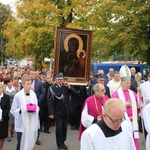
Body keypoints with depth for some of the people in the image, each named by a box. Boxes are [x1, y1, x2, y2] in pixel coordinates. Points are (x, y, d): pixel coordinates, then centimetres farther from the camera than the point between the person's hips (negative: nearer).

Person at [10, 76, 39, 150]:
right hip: (22, 123, -4)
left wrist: (35, 108, -9)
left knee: (30, 142, 12)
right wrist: (21, 111, -22)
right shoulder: (18, 95, -10)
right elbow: (13, 110, -5)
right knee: (21, 143, 1)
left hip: (32, 123, 4)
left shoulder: (33, 94, 2)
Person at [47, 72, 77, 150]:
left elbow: (75, 92, -3)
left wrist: (69, 87, -19)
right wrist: (51, 113, -16)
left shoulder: (66, 86, 1)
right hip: (57, 112, -4)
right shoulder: (52, 88, -10)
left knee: (64, 127, 13)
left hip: (66, 111, 4)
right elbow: (50, 101, -12)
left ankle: (63, 142, 30)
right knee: (59, 128, -4)